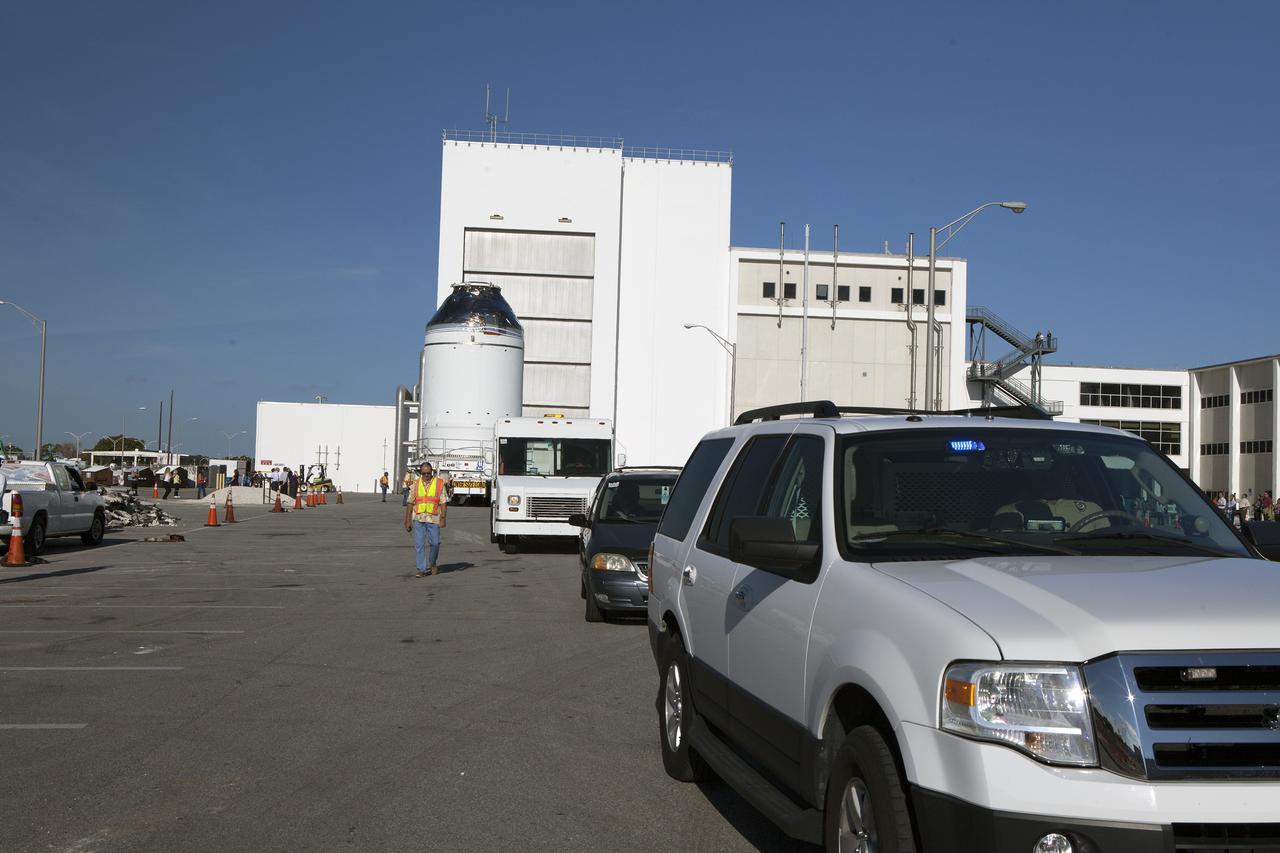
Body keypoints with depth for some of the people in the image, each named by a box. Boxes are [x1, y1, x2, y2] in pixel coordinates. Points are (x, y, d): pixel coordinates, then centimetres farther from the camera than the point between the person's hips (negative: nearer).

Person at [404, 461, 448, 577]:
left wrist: (443, 518, -11)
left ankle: (432, 563, 29)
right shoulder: (415, 484, 6)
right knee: (419, 544, -2)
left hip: (433, 519, -1)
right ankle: (421, 569, 3)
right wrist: (407, 521, 3)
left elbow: (443, 503, -2)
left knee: (435, 543, 2)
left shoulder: (439, 483, 0)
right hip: (418, 518, 1)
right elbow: (410, 503, 6)